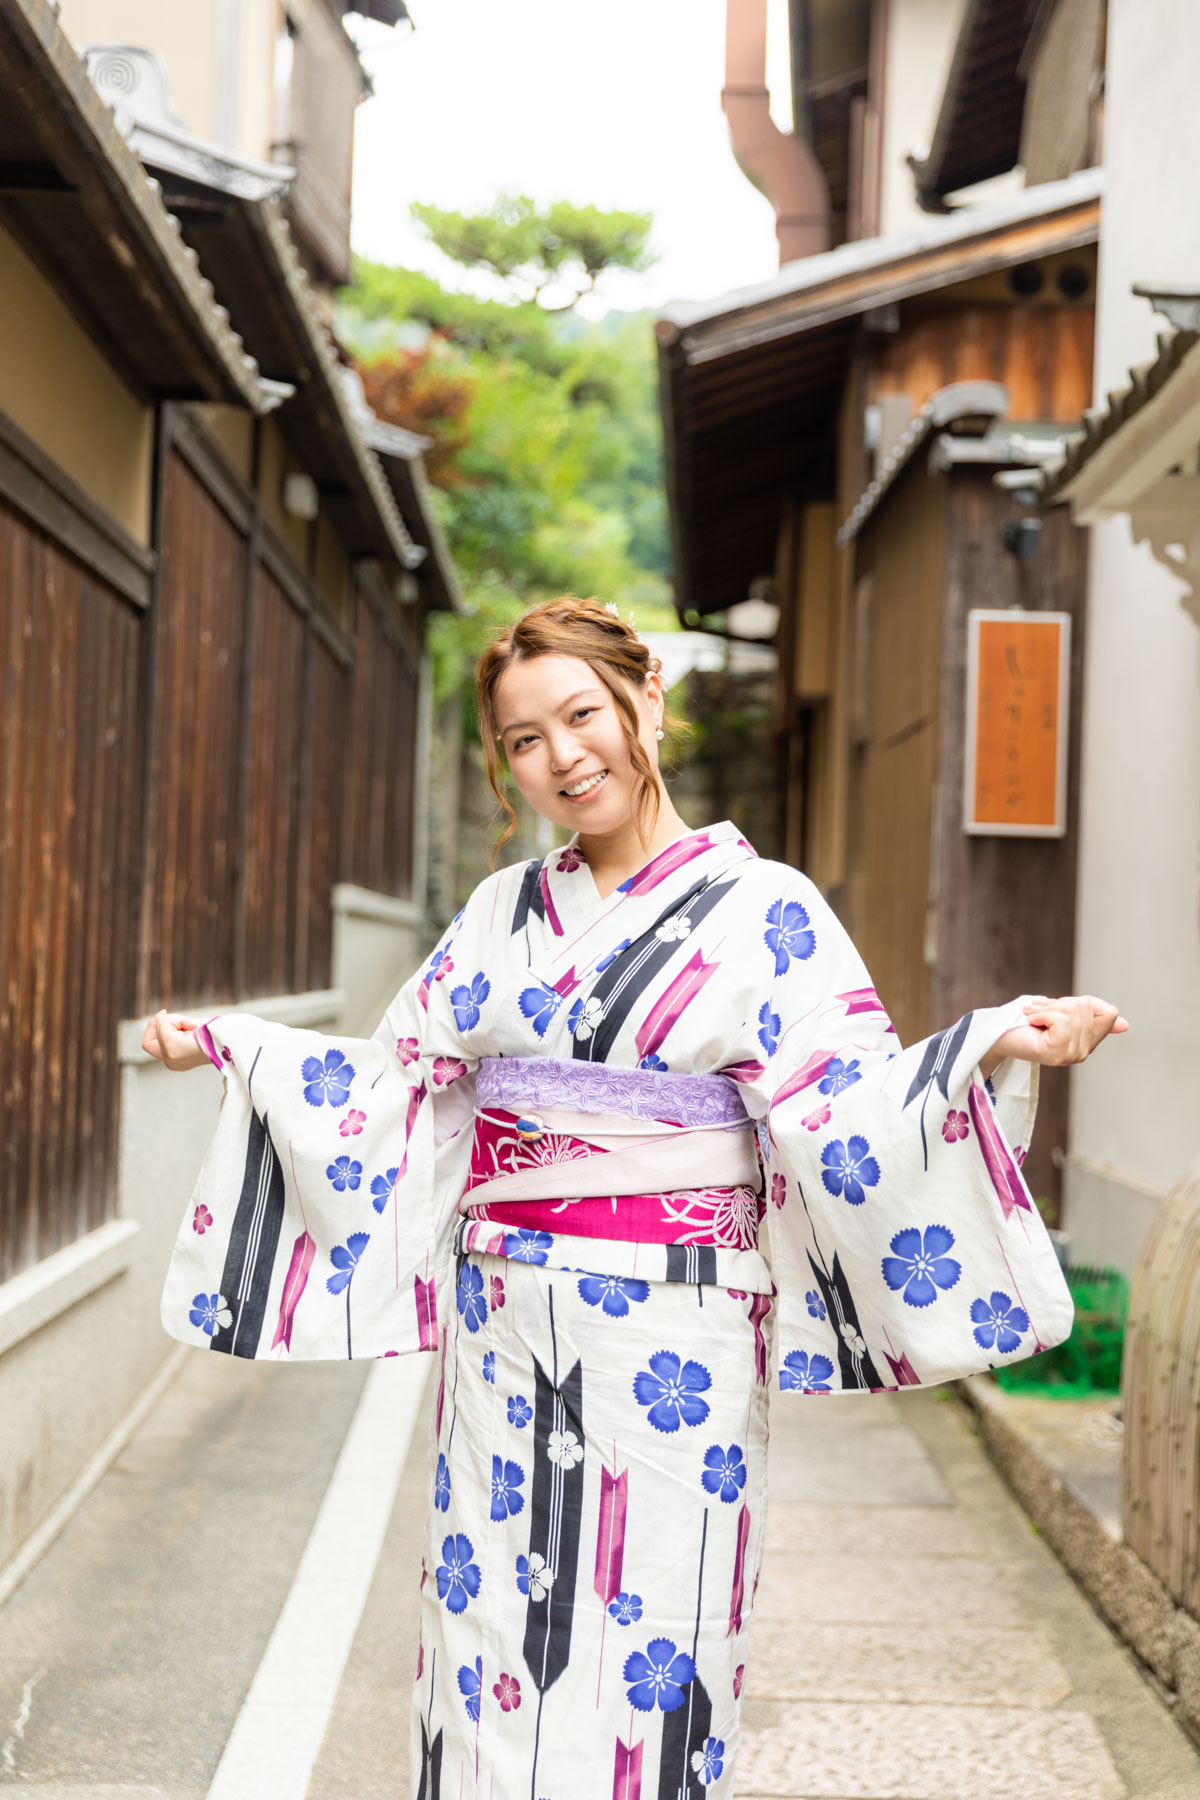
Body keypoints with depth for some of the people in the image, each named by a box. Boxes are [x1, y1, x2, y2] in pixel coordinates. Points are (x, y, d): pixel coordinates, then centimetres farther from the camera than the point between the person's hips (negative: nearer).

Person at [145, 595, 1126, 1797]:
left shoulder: (763, 912, -3)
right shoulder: (501, 914, 10)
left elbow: (853, 1108, -10)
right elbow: (394, 1089, 15)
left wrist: (996, 1046, -25)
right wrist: (226, 1045, 11)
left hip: (673, 1347, -4)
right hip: (506, 1343, 4)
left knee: (651, 1657, 1)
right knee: (490, 1641, 8)